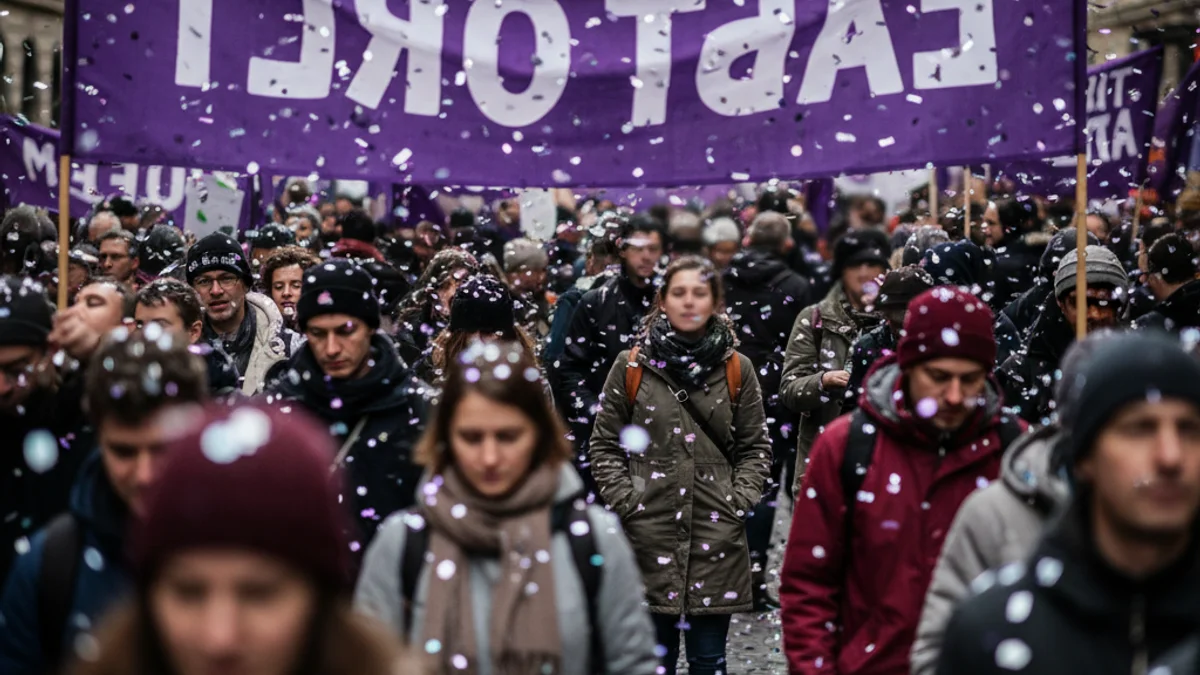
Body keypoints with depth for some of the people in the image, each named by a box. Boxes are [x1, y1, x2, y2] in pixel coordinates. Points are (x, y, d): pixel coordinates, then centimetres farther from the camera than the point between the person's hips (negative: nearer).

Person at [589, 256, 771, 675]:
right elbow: (605, 447, 6)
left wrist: (739, 502, -3)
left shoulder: (737, 369, 6)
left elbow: (756, 448, 10)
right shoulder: (631, 367, 3)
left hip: (717, 531, 1)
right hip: (648, 531, -1)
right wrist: (627, 502, -5)